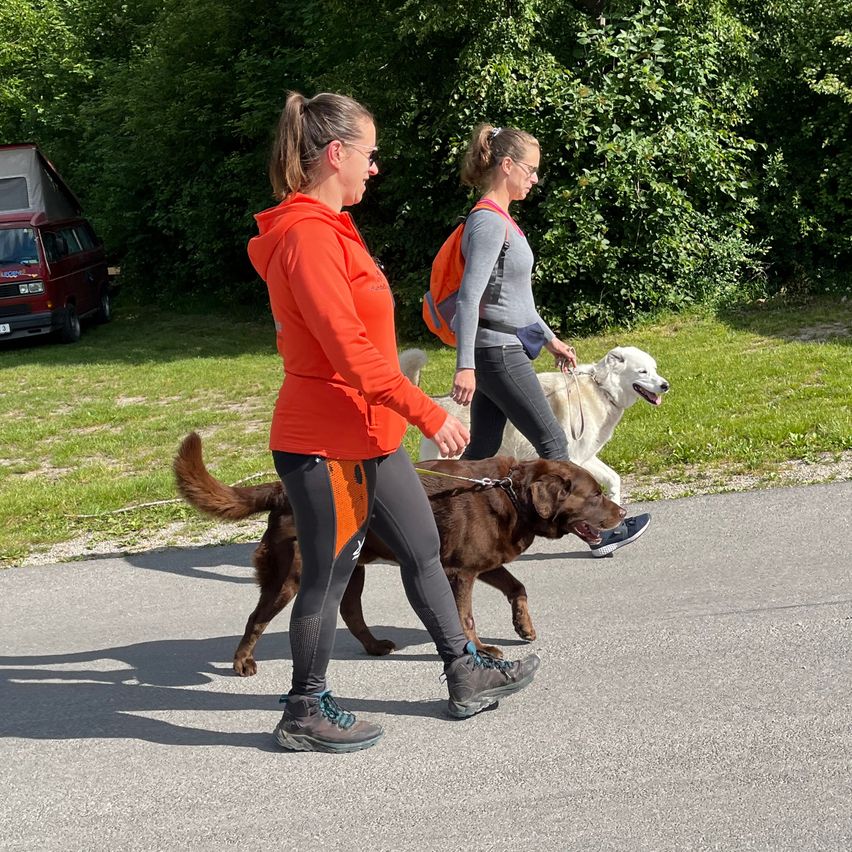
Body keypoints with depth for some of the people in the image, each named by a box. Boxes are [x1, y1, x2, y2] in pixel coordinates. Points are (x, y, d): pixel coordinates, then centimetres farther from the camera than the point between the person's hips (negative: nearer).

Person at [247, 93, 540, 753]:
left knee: (423, 548, 17)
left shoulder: (324, 229, 12)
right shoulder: (307, 237, -21)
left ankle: (466, 674, 30)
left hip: (368, 436, 10)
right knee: (328, 575, 3)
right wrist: (428, 413, -22)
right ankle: (306, 713, 19)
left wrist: (404, 413, 21)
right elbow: (351, 352, -26)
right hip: (326, 443, -10)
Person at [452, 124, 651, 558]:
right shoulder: (488, 221, -17)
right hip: (499, 354, -10)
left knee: (482, 451, 11)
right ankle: (599, 532, 11)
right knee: (553, 444, 0)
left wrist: (550, 339, 25)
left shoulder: (499, 220, 14)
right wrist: (465, 365, -28)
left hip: (499, 350, 10)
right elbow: (469, 297, -24)